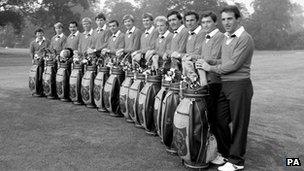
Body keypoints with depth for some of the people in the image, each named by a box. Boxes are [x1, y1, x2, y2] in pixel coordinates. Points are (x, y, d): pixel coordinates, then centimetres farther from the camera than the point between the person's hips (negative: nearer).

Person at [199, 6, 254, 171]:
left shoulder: (245, 38, -12)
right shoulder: (226, 38, 15)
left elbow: (234, 64, -18)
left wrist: (211, 68, -10)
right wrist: (208, 63, 4)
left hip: (239, 85, -8)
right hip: (224, 84, 8)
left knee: (238, 124, 4)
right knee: (219, 120, 12)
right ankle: (224, 152, 32)